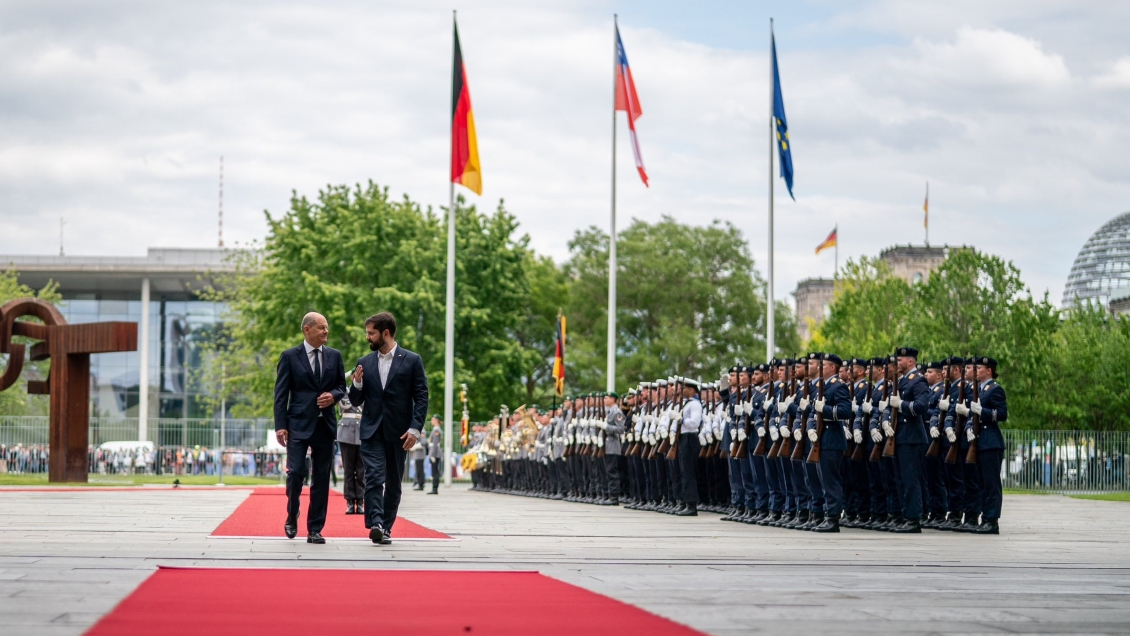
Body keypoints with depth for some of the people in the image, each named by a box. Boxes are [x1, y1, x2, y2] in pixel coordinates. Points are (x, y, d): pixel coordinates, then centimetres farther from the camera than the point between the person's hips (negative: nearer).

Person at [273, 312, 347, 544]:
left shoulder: (334, 356, 10)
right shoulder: (290, 357, 0)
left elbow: (341, 386, 16)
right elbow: (281, 393, -2)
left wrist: (333, 395, -8)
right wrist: (280, 426, -10)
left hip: (325, 425, 3)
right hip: (298, 425, -3)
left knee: (321, 479, 3)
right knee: (296, 472, -12)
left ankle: (315, 529, 8)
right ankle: (292, 516, 14)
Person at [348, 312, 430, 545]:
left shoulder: (412, 361, 1)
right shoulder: (365, 363, 11)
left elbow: (421, 398, -2)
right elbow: (356, 401, 15)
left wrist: (415, 428, -11)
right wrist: (357, 384, -6)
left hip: (398, 432, -1)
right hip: (372, 430, 1)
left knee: (393, 482, 5)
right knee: (374, 477, -15)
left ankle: (386, 528, 13)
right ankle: (375, 524, -24)